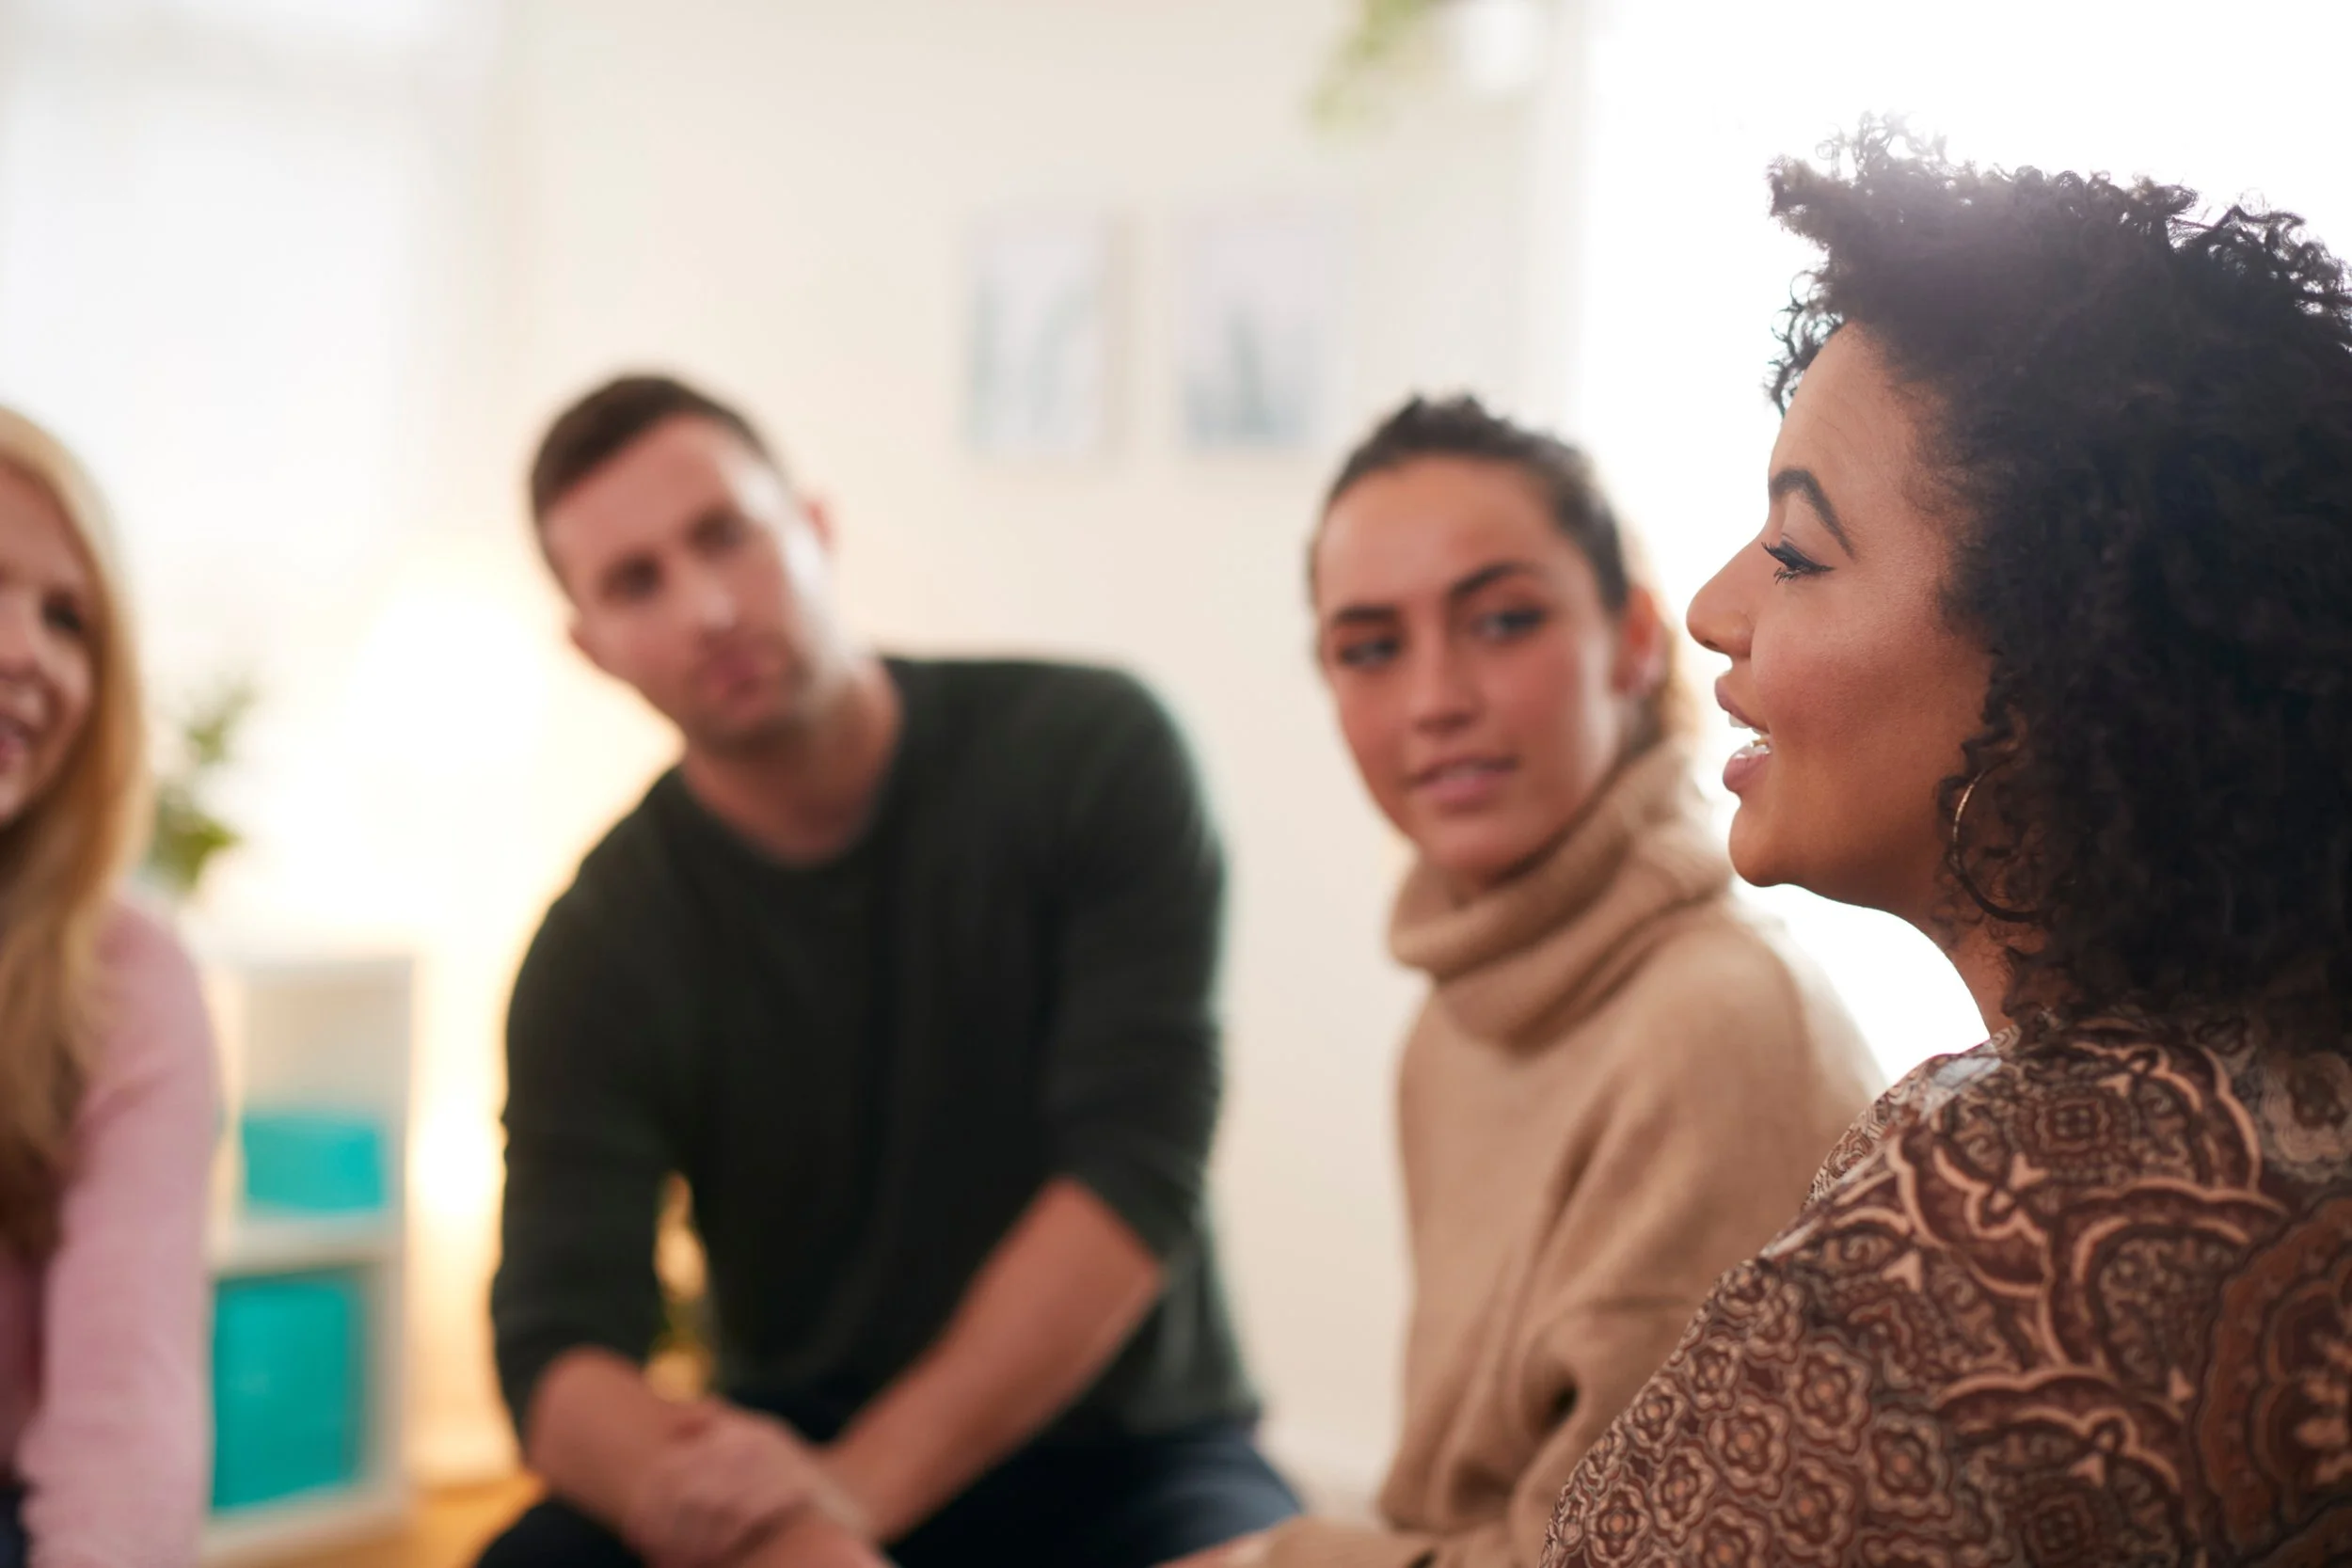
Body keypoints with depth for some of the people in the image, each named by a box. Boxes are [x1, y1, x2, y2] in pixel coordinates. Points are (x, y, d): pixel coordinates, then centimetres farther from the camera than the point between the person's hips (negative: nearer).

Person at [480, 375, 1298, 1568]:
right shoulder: (602, 953, -5)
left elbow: (1139, 1171, -17)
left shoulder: (1093, 754, -9)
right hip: (802, 1462, 1)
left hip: (1119, 1467, -1)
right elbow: (556, 1353, -14)